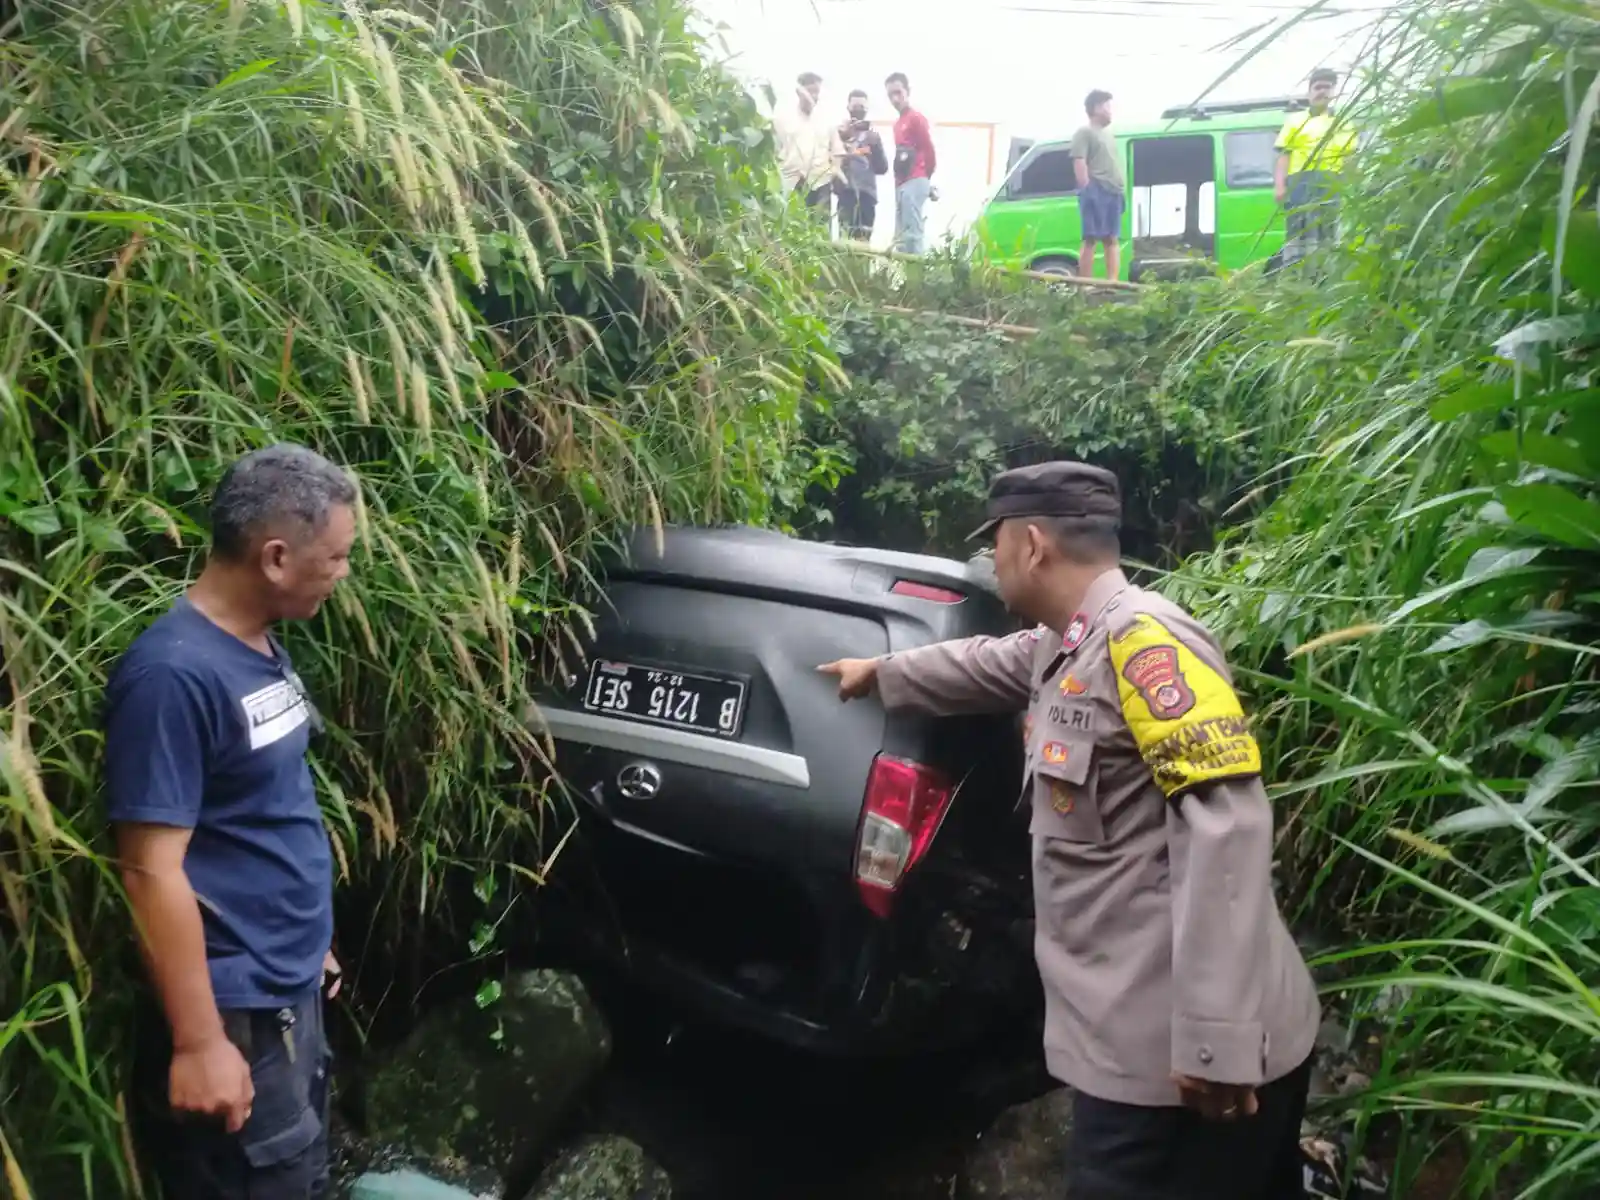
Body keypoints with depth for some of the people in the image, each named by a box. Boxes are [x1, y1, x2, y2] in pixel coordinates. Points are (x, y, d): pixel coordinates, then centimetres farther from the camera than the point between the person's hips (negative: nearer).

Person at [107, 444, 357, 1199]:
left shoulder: (262, 649, 4)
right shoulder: (174, 674, -23)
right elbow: (152, 870, -23)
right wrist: (199, 1042, -21)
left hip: (290, 992, 9)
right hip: (235, 1013, -9)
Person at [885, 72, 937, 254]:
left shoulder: (916, 118, -3)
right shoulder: (898, 123, 22)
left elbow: (929, 150, -7)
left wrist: (923, 179, 2)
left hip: (914, 182, -9)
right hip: (902, 184, 9)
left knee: (912, 231, -15)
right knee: (901, 235, 7)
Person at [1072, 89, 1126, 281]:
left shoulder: (1108, 134, 25)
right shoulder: (1085, 133, -1)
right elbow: (1079, 163, -11)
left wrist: (1122, 189, 17)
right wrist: (1088, 189, -18)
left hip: (1113, 192, 9)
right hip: (1096, 191, -9)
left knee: (1112, 239, 6)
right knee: (1091, 239, -11)